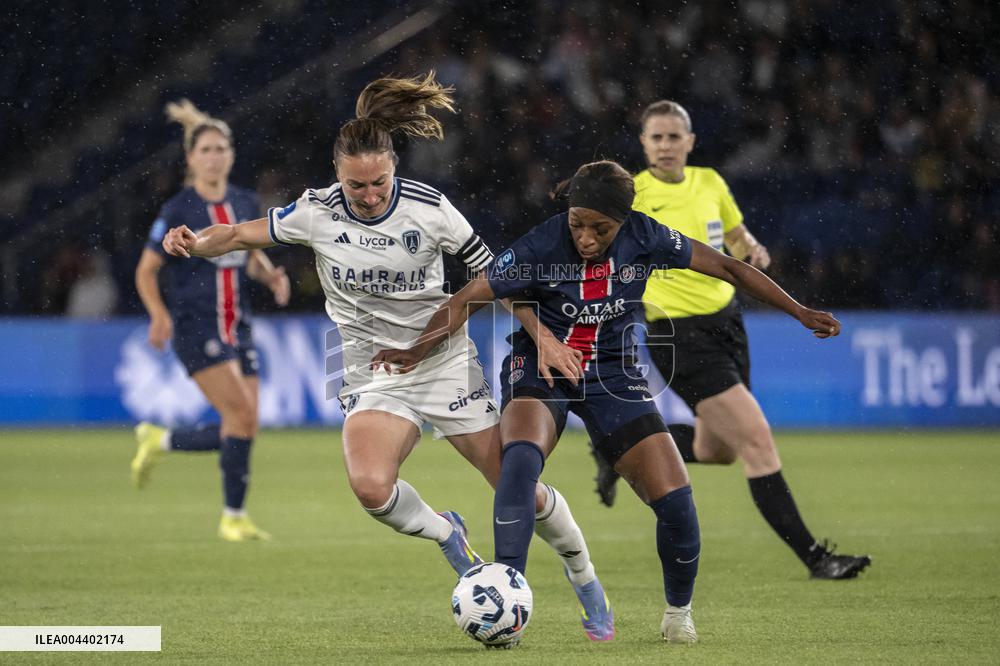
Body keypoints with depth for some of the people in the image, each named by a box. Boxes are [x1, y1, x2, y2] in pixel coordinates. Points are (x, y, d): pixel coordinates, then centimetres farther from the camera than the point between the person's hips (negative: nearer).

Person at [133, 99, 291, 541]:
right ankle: (233, 516, -7)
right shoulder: (178, 211, -8)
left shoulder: (246, 204, 7)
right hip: (195, 327, -6)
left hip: (237, 326, 6)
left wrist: (271, 276, 0)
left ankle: (160, 441, 26)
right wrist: (159, 315, -20)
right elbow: (146, 272, -3)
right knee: (242, 413, -19)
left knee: (241, 429, 1)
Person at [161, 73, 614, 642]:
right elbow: (242, 235, 2)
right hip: (374, 375, 1)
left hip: (445, 360, -1)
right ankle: (445, 535, 5)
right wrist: (195, 244, -18)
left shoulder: (429, 209, -12)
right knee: (370, 484, -28)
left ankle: (587, 583, 25)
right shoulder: (317, 213, -8)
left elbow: (493, 274, -3)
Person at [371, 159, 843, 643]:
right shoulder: (541, 246, -22)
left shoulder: (644, 238, -14)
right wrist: (416, 352, -31)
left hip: (611, 375, 3)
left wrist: (798, 312, 2)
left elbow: (726, 267, -2)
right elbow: (466, 300, -18)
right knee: (520, 460, -35)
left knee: (676, 503, -8)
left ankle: (678, 613, 18)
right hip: (540, 368, -2)